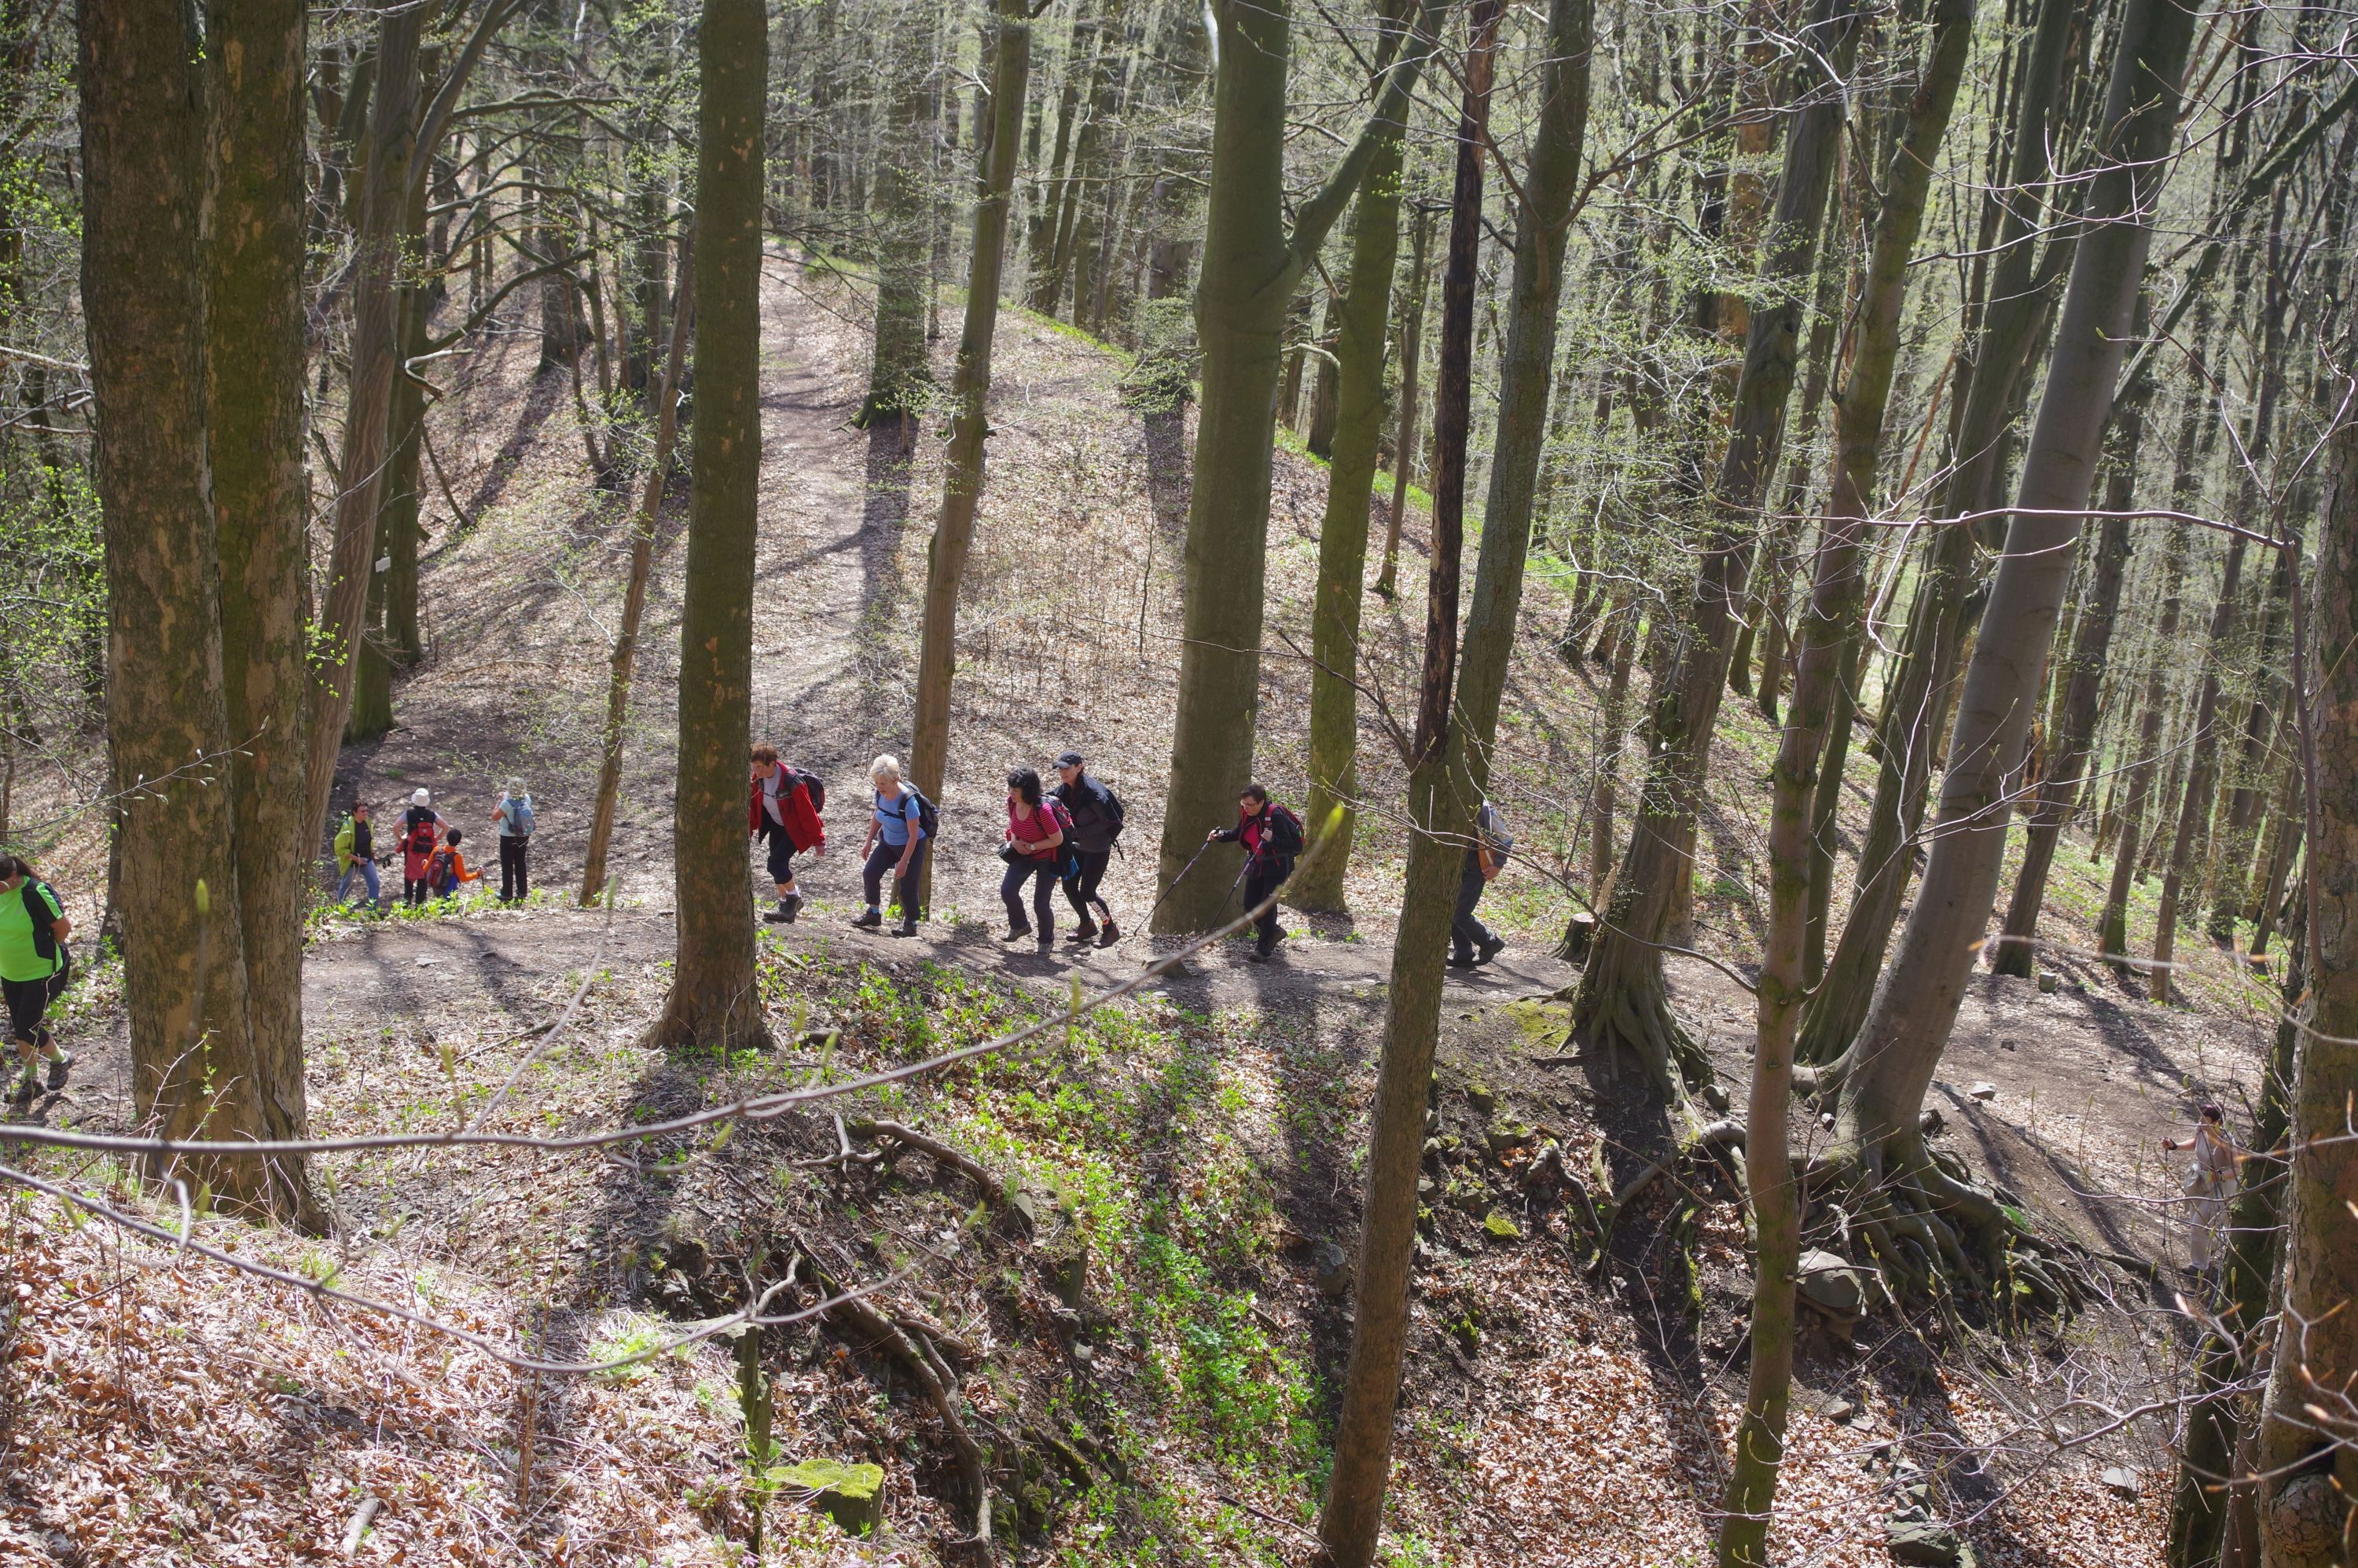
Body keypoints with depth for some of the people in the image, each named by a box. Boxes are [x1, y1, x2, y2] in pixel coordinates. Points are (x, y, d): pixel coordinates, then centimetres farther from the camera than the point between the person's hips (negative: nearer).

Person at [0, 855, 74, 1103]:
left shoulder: (36, 893, -25)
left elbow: (64, 928, -16)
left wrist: (45, 951, -2)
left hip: (43, 973, -7)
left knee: (26, 1029, -7)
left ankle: (60, 1059, 21)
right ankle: (30, 1078, 32)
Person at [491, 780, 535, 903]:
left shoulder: (507, 803, -26)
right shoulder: (527, 799, -9)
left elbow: (495, 817, -18)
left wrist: (500, 801, -11)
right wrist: (506, 797, 8)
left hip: (508, 837, -5)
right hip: (523, 837, 5)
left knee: (507, 865, 6)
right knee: (520, 863, 18)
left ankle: (507, 894, 11)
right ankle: (522, 892, 24)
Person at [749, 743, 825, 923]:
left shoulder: (792, 782, -32)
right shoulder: (759, 777, -12)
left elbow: (807, 812, -23)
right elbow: (754, 803, 6)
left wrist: (817, 839, -17)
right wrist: (749, 827, 12)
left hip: (795, 829, -7)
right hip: (777, 826, 7)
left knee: (776, 862, -16)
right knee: (778, 866, 9)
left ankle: (794, 896, 6)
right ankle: (786, 904, 25)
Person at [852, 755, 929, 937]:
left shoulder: (908, 801, -32)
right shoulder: (881, 794, -12)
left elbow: (914, 835, -26)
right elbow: (876, 817, 9)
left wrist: (904, 862, -23)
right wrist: (868, 842, 10)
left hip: (911, 847, -7)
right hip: (888, 842, 7)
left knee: (906, 885, -2)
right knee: (870, 873, -1)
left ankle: (910, 924, 15)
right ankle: (873, 914, 15)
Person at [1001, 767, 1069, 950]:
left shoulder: (1042, 809, -33)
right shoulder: (1012, 802, -13)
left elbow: (1058, 839, -24)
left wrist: (1031, 847, -22)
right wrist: (1014, 840, -10)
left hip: (1047, 858, -6)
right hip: (1023, 855, 6)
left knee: (1040, 903, -1)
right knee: (1007, 890, -8)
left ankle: (1047, 940, 27)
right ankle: (1019, 926, 20)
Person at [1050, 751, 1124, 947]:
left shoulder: (1093, 791, -26)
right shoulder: (1065, 789, -2)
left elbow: (1109, 821, -23)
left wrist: (1079, 831, -23)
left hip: (1098, 849, -8)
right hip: (1078, 846, 8)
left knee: (1087, 892, -5)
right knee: (1069, 886, 9)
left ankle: (1111, 930, 14)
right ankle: (1087, 926, 30)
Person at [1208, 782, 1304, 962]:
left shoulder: (1276, 815, -25)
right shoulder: (1247, 813, -4)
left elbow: (1288, 845, -24)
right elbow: (1238, 834, 13)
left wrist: (1272, 839, -42)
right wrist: (1220, 834, -4)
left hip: (1276, 867, -7)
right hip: (1256, 865, 7)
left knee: (1267, 905, -9)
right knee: (1250, 904, 7)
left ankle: (1263, 950, 3)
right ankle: (1274, 932, 32)